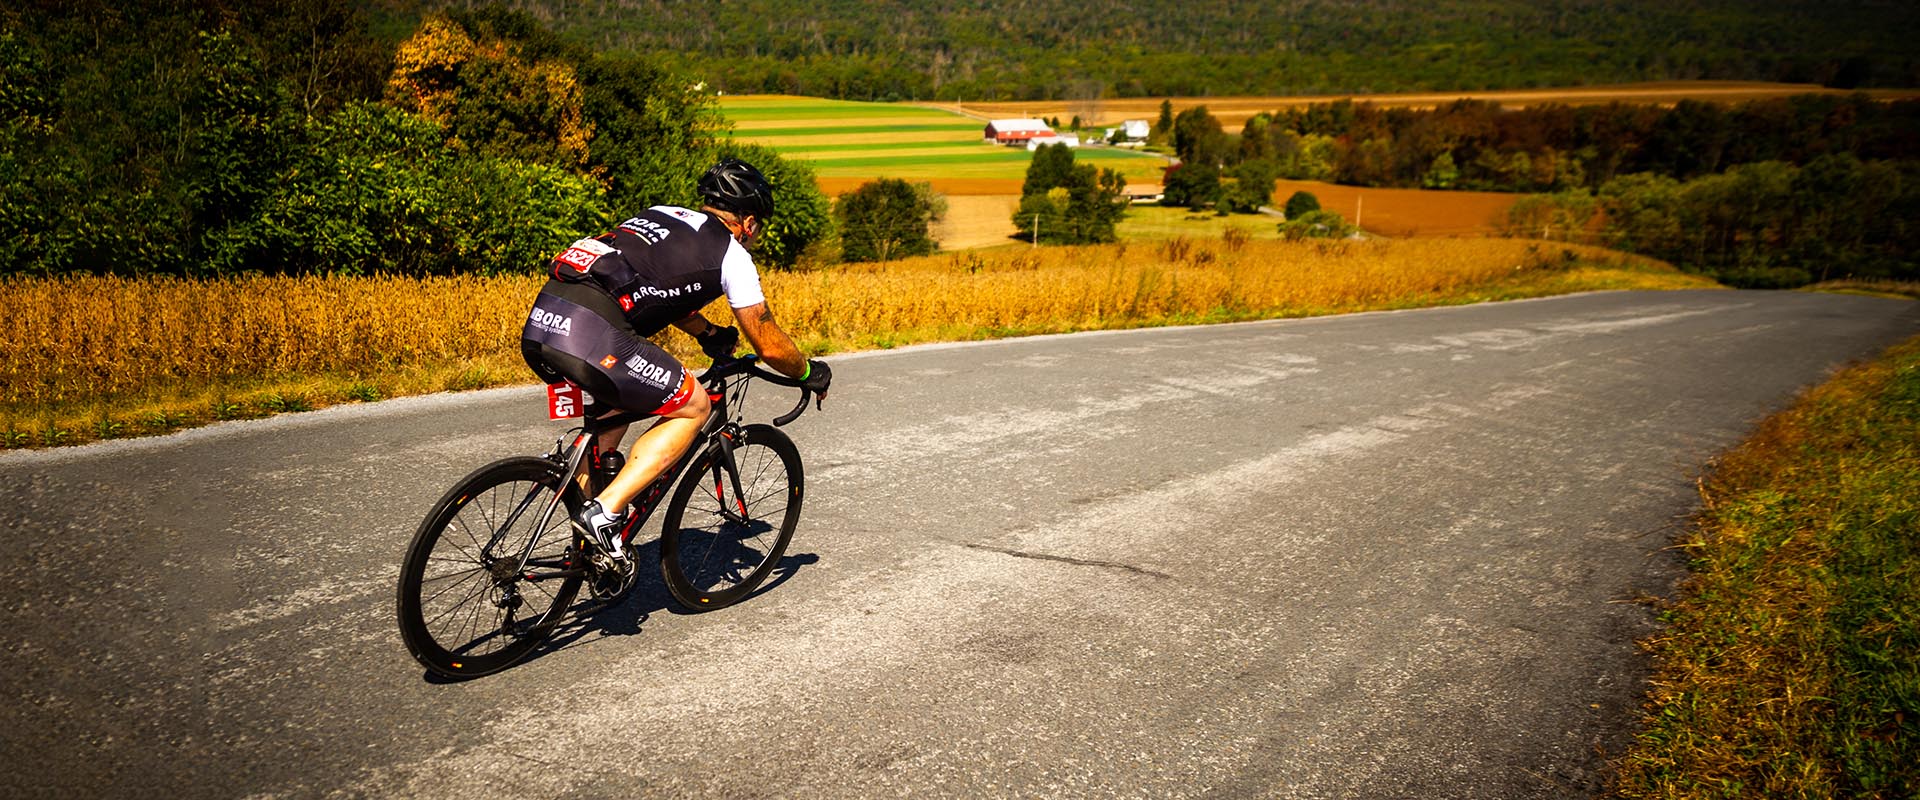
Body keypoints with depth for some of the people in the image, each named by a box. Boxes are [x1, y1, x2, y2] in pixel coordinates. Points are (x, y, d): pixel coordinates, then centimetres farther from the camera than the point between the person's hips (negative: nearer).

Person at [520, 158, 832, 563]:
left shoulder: (660, 213, 27)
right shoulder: (731, 254, 8)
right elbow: (769, 345, 13)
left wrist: (709, 333, 49)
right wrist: (810, 373, 30)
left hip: (538, 324, 8)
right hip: (590, 336, -8)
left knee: (624, 393, 33)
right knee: (694, 407, 9)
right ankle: (605, 511, -1)